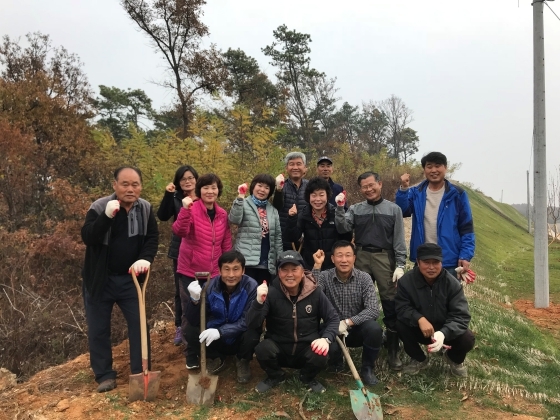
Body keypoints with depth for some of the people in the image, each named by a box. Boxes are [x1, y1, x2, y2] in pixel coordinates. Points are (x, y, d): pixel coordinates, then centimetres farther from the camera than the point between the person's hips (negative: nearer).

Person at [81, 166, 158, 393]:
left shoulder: (146, 209, -2)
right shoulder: (99, 207, -13)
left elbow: (152, 238, -3)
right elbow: (87, 237, -23)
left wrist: (145, 258, -22)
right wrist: (107, 216, -37)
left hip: (130, 279, 2)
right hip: (100, 280, -2)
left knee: (139, 325, 4)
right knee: (98, 329, 6)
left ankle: (140, 373, 18)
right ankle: (105, 375, 23)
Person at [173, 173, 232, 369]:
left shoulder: (223, 214, 2)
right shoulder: (192, 209, -12)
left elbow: (226, 244, 8)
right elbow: (179, 231, -30)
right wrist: (185, 210, -42)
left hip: (214, 273, 4)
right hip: (190, 272, -4)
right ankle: (191, 355, 25)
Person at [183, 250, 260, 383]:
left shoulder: (251, 286, -24)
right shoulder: (211, 286, -17)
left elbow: (248, 321, -24)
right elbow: (194, 321, -18)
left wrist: (220, 331, -36)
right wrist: (195, 300, -39)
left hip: (240, 338, -2)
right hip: (217, 340, 2)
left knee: (252, 333, -33)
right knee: (191, 331, -21)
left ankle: (243, 362, 3)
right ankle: (216, 359, 9)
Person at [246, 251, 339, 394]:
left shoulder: (315, 293, -8)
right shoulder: (271, 293, -14)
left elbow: (332, 318, 1)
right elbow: (252, 324, -19)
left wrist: (326, 338, -18)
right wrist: (259, 301, -37)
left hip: (306, 349, 1)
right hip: (278, 349, 0)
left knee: (321, 355, -30)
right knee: (262, 349, -30)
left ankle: (308, 378, 9)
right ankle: (275, 376, 6)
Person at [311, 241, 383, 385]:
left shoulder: (364, 278, -9)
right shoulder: (324, 277, -8)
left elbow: (373, 310, -19)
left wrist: (348, 322, -29)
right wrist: (317, 266, -29)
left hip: (357, 328, 1)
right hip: (333, 329, 0)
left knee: (374, 329, -31)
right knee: (330, 347, -33)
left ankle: (367, 368, -2)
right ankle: (336, 364, 8)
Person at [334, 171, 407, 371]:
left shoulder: (393, 209, 5)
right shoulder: (355, 209, 10)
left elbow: (399, 240, 1)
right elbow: (343, 229, -4)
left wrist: (400, 265, -6)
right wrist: (340, 208, -15)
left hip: (385, 258, -2)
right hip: (361, 258, 2)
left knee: (390, 304, -2)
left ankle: (393, 351, 7)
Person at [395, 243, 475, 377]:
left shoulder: (452, 284, -19)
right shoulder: (406, 281, -18)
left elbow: (461, 316, -23)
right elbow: (401, 308, -16)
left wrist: (443, 333, -43)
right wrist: (419, 319, -38)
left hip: (446, 330, 0)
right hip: (419, 329, 0)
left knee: (467, 339, -28)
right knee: (401, 325, -29)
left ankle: (454, 359, 13)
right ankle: (419, 359, 3)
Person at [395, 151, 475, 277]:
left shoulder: (457, 194, -2)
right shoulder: (416, 193, 4)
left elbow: (466, 228, -3)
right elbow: (401, 212, -11)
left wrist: (466, 256, -11)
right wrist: (403, 189, -23)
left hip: (449, 261, -2)